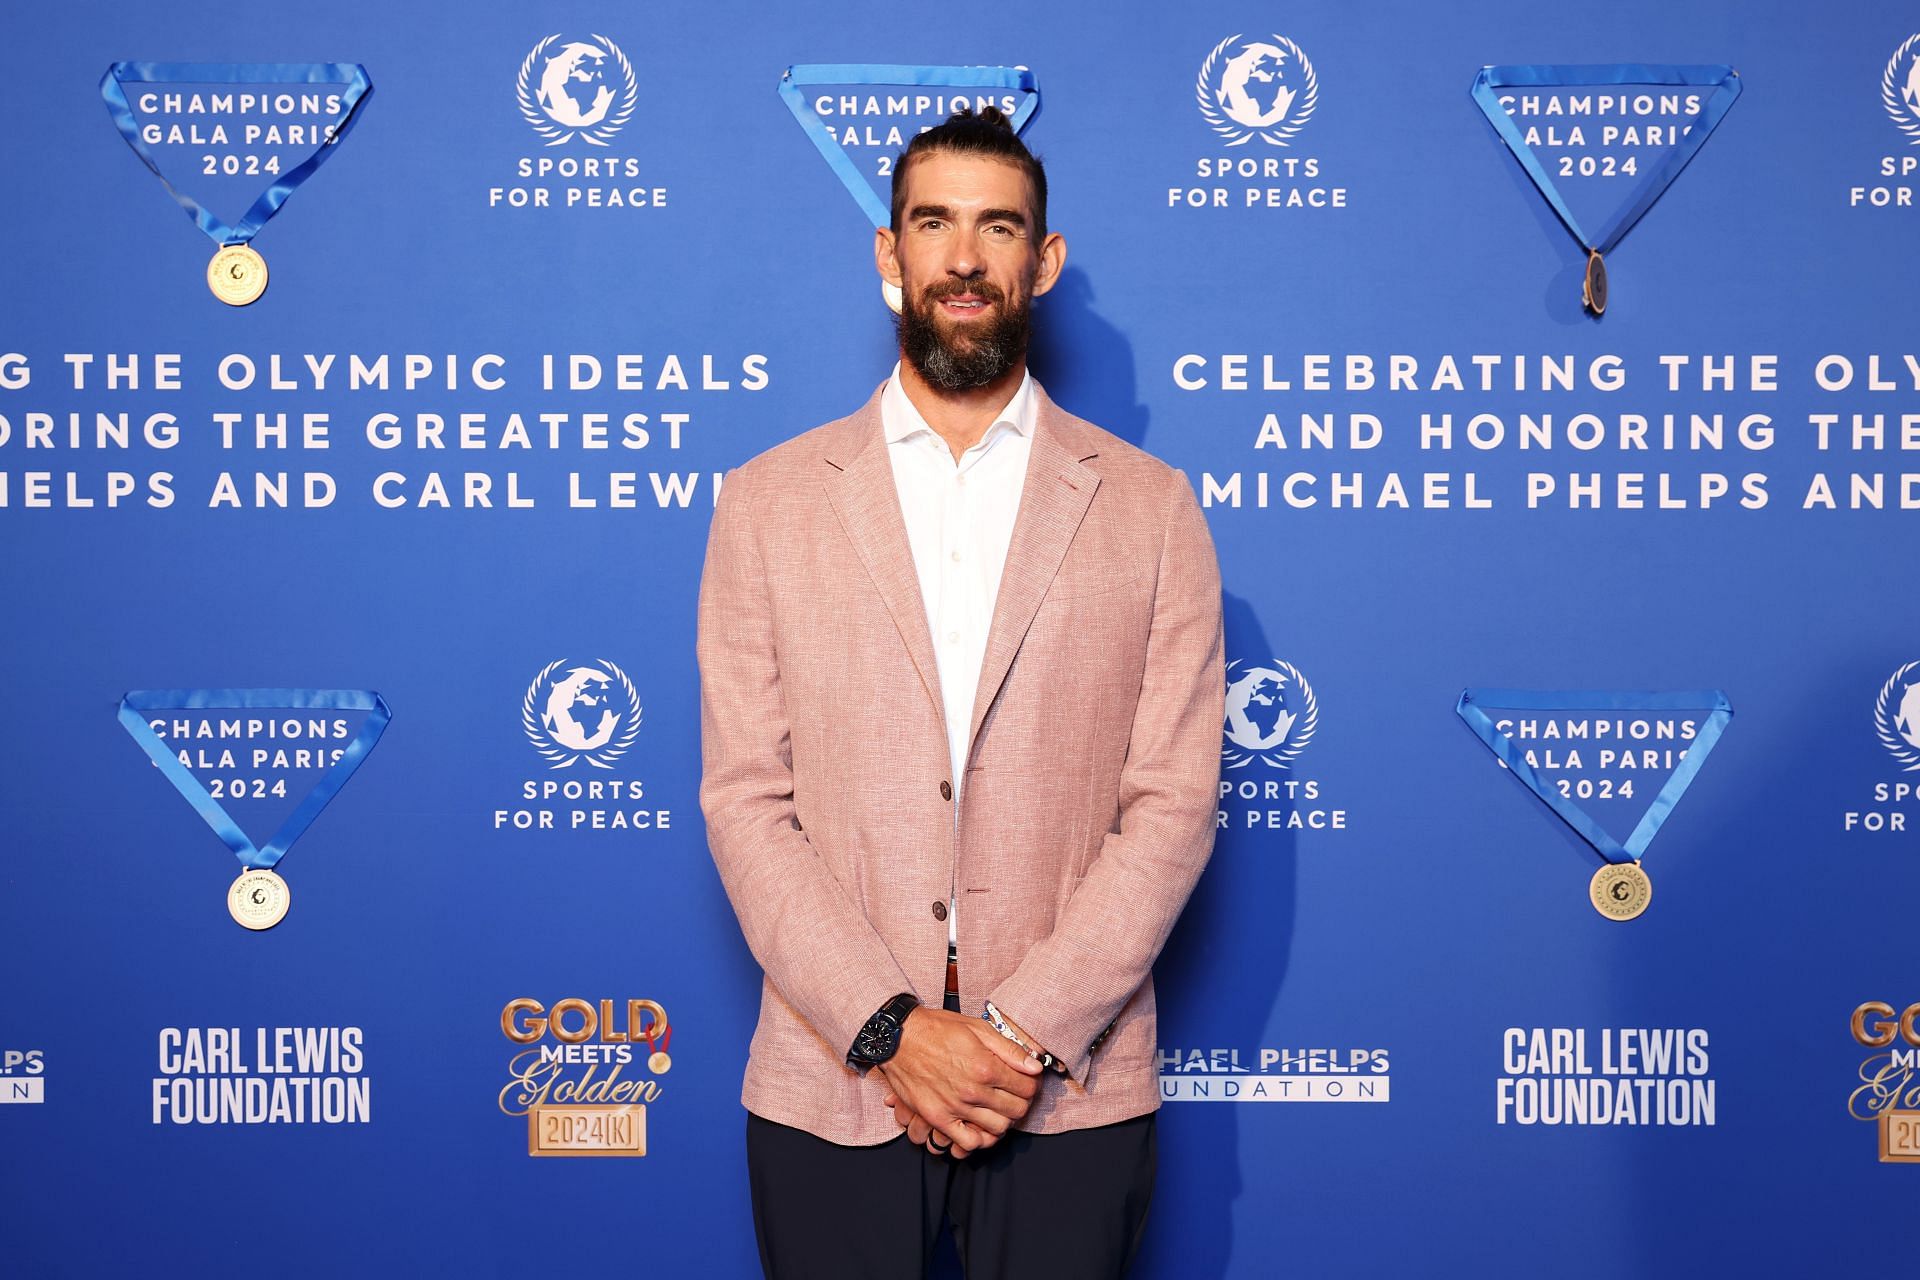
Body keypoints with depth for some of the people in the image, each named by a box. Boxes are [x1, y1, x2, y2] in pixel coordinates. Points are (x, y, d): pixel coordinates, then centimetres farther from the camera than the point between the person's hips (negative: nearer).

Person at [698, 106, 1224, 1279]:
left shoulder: (1152, 509, 3)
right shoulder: (769, 503, 5)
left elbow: (1173, 807, -2)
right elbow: (745, 801, -1)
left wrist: (1023, 1031, -12)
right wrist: (889, 1029, -11)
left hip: (1070, 1087, 0)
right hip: (832, 1084, 1)